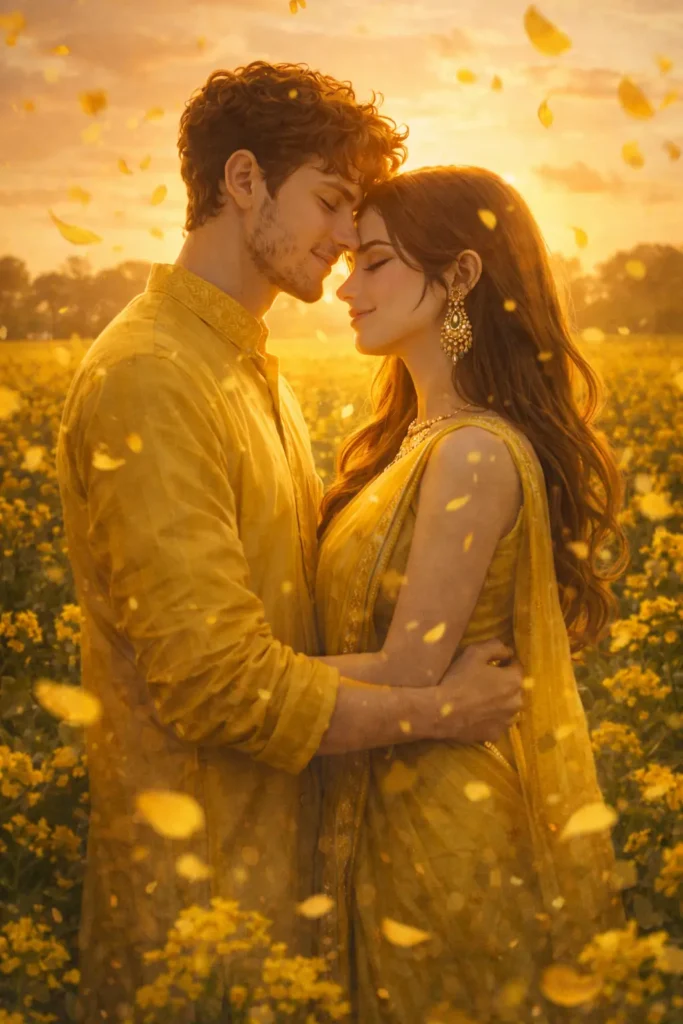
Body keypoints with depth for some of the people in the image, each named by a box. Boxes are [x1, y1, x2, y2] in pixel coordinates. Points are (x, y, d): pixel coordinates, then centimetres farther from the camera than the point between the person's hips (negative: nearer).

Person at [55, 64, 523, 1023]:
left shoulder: (251, 368, 10)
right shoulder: (148, 379, -22)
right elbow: (220, 682, -25)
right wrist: (439, 710, -17)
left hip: (282, 839, 9)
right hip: (199, 881, -9)